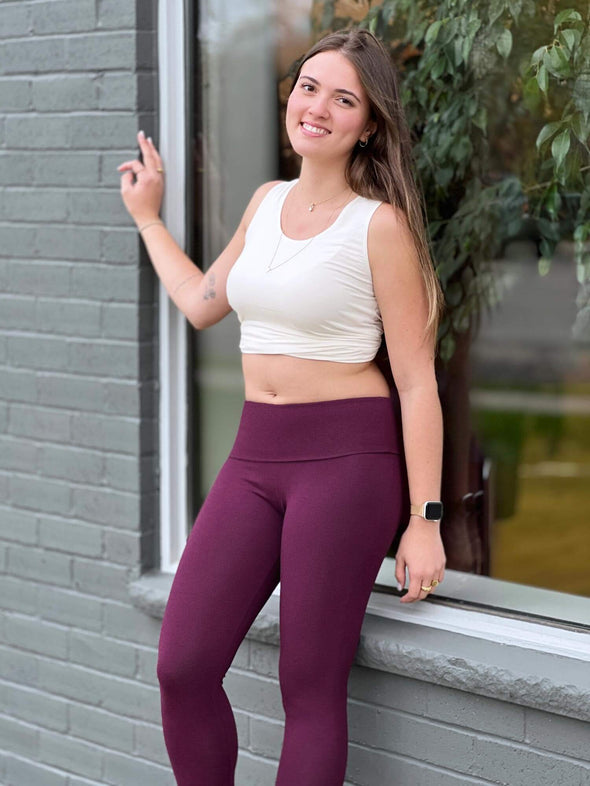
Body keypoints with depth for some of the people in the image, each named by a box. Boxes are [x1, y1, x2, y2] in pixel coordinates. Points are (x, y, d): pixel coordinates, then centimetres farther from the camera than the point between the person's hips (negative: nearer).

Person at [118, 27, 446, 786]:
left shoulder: (380, 225, -8)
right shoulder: (268, 201, 11)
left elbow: (417, 381, -8)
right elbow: (201, 302, 27)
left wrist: (425, 520, -12)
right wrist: (147, 216, 34)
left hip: (346, 455, -6)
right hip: (255, 454, 6)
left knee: (309, 688, -1)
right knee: (182, 667, -1)